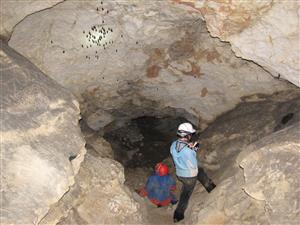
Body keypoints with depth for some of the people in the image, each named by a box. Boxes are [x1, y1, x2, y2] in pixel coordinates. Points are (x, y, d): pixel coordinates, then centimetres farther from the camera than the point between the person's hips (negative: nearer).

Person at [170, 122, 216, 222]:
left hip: (179, 173, 7)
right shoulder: (187, 150, -36)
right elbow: (194, 165, -24)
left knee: (201, 172, 31)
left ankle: (212, 188, 51)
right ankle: (178, 216, 33)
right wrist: (194, 151, -13)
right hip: (189, 176, -7)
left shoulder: (173, 145, -13)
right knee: (185, 196, 16)